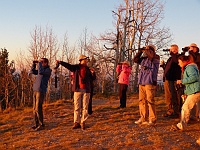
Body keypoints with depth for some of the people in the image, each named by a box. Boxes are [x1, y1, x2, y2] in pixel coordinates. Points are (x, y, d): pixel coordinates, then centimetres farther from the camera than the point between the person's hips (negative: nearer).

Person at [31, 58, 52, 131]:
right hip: (35, 90, 8)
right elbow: (33, 71, 24)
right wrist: (34, 64, 12)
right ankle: (37, 124, 14)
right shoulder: (42, 70, 19)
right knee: (35, 108, 8)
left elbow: (40, 72, -22)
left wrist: (39, 63, -12)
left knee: (38, 108, -10)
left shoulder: (48, 70, -6)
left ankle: (41, 125, -3)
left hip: (41, 91, -8)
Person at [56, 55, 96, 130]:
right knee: (77, 107, 2)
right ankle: (76, 122, 8)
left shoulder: (87, 69, 12)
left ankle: (83, 122, 9)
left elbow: (92, 78, 15)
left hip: (86, 90, 2)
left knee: (85, 107, 2)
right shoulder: (76, 67, 3)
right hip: (78, 89, -2)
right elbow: (68, 65, -11)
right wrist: (60, 62, -27)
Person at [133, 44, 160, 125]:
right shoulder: (143, 58, 20)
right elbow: (135, 60, 17)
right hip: (141, 82, 7)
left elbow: (151, 56, -19)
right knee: (142, 100, 7)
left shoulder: (156, 57, 1)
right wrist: (140, 52, 7)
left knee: (150, 100, -10)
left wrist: (146, 50, -3)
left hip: (150, 82, -7)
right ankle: (143, 118, 13)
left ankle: (152, 119, -5)